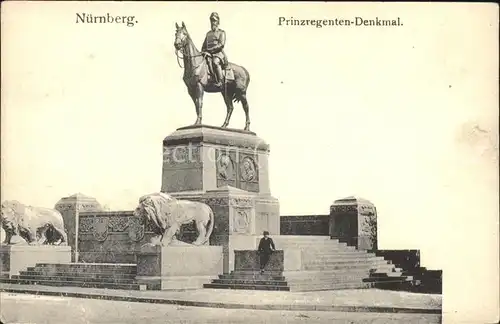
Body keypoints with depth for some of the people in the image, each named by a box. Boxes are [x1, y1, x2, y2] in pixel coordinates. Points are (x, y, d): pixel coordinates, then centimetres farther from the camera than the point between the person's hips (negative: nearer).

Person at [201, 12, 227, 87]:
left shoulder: (221, 32, 8)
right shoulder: (208, 33, 26)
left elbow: (221, 44, -8)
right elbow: (204, 46, 27)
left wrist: (210, 50, -15)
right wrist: (203, 51, 3)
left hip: (218, 53, -4)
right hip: (209, 54, 4)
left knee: (215, 62, -37)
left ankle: (219, 82, -36)